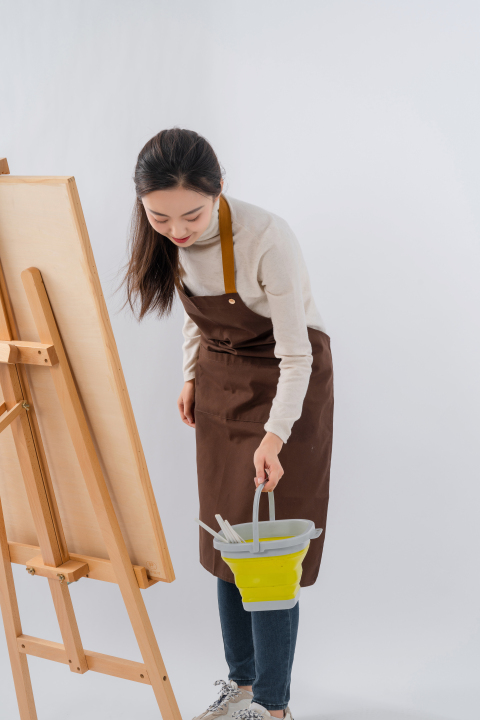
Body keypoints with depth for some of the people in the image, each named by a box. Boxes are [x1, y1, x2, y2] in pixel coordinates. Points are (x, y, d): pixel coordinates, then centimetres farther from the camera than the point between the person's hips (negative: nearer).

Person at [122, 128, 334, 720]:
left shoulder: (268, 239, -32)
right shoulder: (167, 239, -13)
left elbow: (294, 354, -26)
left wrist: (275, 436, -32)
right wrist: (192, 377, 9)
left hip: (286, 382, -6)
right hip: (221, 378, 6)